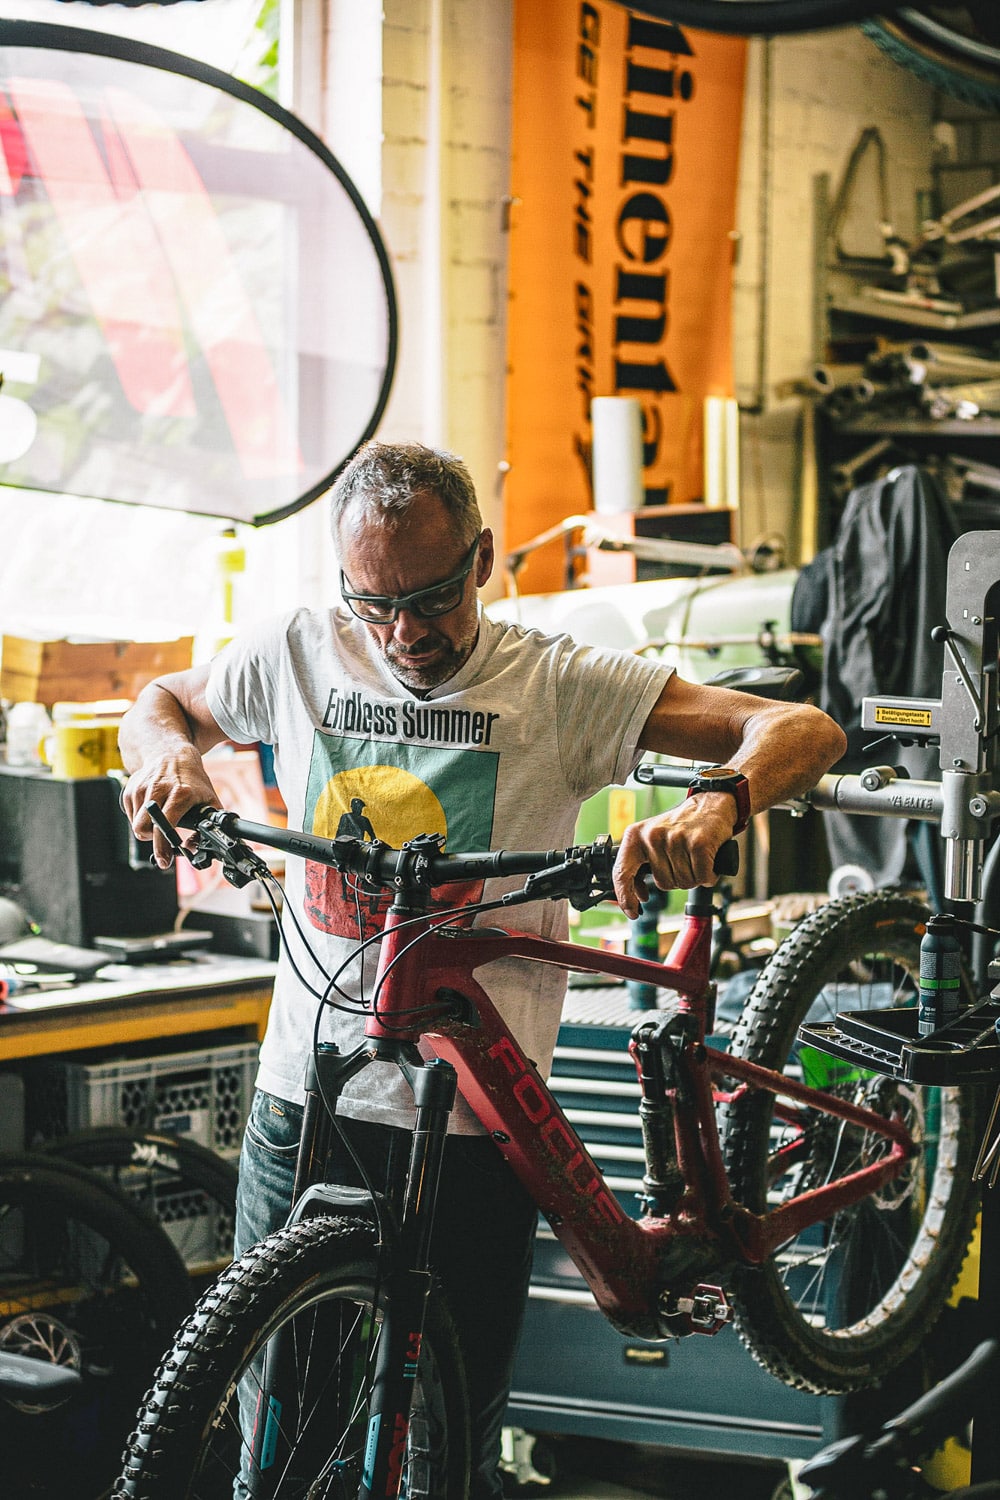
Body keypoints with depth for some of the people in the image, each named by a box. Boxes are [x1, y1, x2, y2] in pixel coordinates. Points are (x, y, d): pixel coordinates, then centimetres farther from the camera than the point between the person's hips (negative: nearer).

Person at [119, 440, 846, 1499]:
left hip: (474, 1122, -2)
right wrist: (170, 754, -2)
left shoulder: (560, 686, -5)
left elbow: (805, 732, -9)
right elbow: (158, 702, 22)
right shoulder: (301, 655, 4)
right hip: (304, 1099, 3)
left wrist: (716, 803, -31)